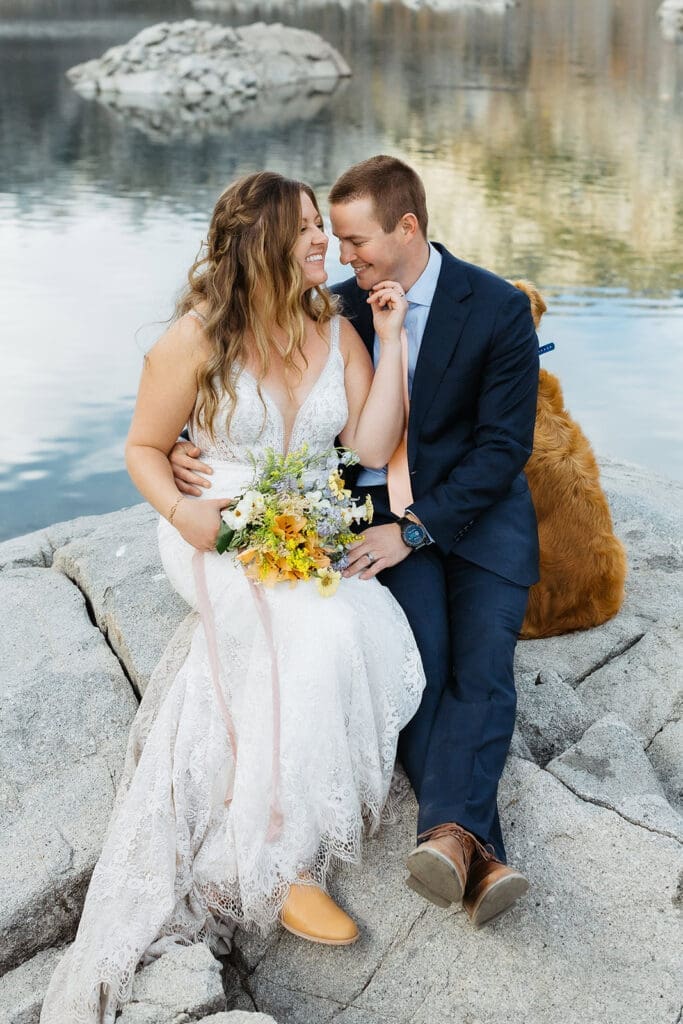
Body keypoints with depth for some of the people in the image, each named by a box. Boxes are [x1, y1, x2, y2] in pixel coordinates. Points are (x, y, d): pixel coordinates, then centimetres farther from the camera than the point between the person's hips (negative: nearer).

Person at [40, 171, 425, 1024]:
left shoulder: (337, 332, 5)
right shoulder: (196, 338, -6)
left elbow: (371, 450, -4)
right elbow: (143, 449, 1)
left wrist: (391, 341, -6)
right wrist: (182, 512, -19)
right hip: (219, 536, -4)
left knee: (362, 628, -28)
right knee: (322, 631, -32)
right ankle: (281, 862, -24)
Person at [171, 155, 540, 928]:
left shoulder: (498, 309, -9)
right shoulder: (338, 308, 1)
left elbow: (505, 445, -11)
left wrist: (414, 528, -20)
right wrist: (190, 446, -15)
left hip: (480, 509, -1)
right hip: (385, 511, 1)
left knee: (482, 666, -23)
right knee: (420, 663, -21)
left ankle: (447, 831, -31)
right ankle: (479, 852, -26)